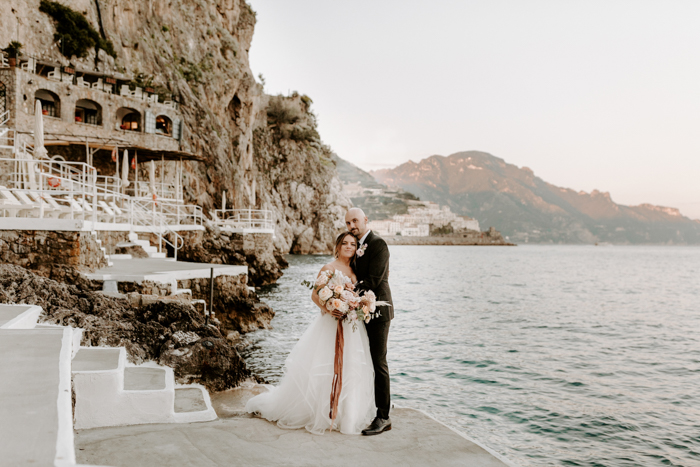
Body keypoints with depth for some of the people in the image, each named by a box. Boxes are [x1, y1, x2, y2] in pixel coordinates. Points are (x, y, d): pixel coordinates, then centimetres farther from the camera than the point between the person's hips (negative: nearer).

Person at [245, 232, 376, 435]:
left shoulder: (355, 270, 10)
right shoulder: (329, 268, -8)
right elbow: (315, 295, -8)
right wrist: (328, 310, -23)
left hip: (352, 327, 6)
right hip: (330, 326, -6)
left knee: (351, 369, 10)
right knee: (323, 369, 0)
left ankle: (348, 415, 23)